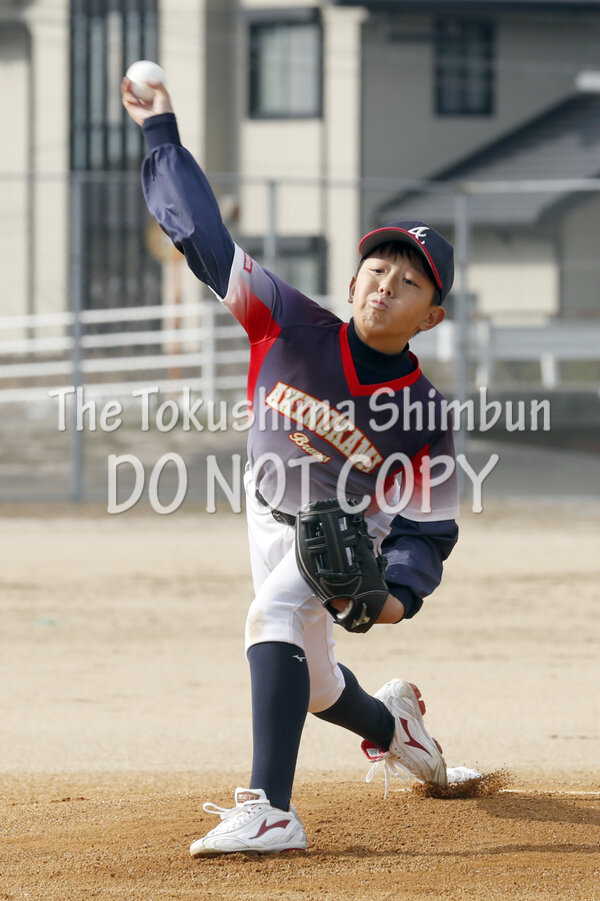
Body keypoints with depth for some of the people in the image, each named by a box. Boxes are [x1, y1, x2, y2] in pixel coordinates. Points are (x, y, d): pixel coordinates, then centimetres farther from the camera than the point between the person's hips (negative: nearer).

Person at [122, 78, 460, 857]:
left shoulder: (426, 415, -24)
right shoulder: (292, 326, -20)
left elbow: (426, 529, -19)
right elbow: (202, 235, -17)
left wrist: (399, 592, -39)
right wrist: (161, 132, -20)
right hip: (271, 521, 5)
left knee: (275, 615, -32)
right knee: (312, 684, 15)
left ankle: (270, 811, -42)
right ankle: (390, 722, 52)